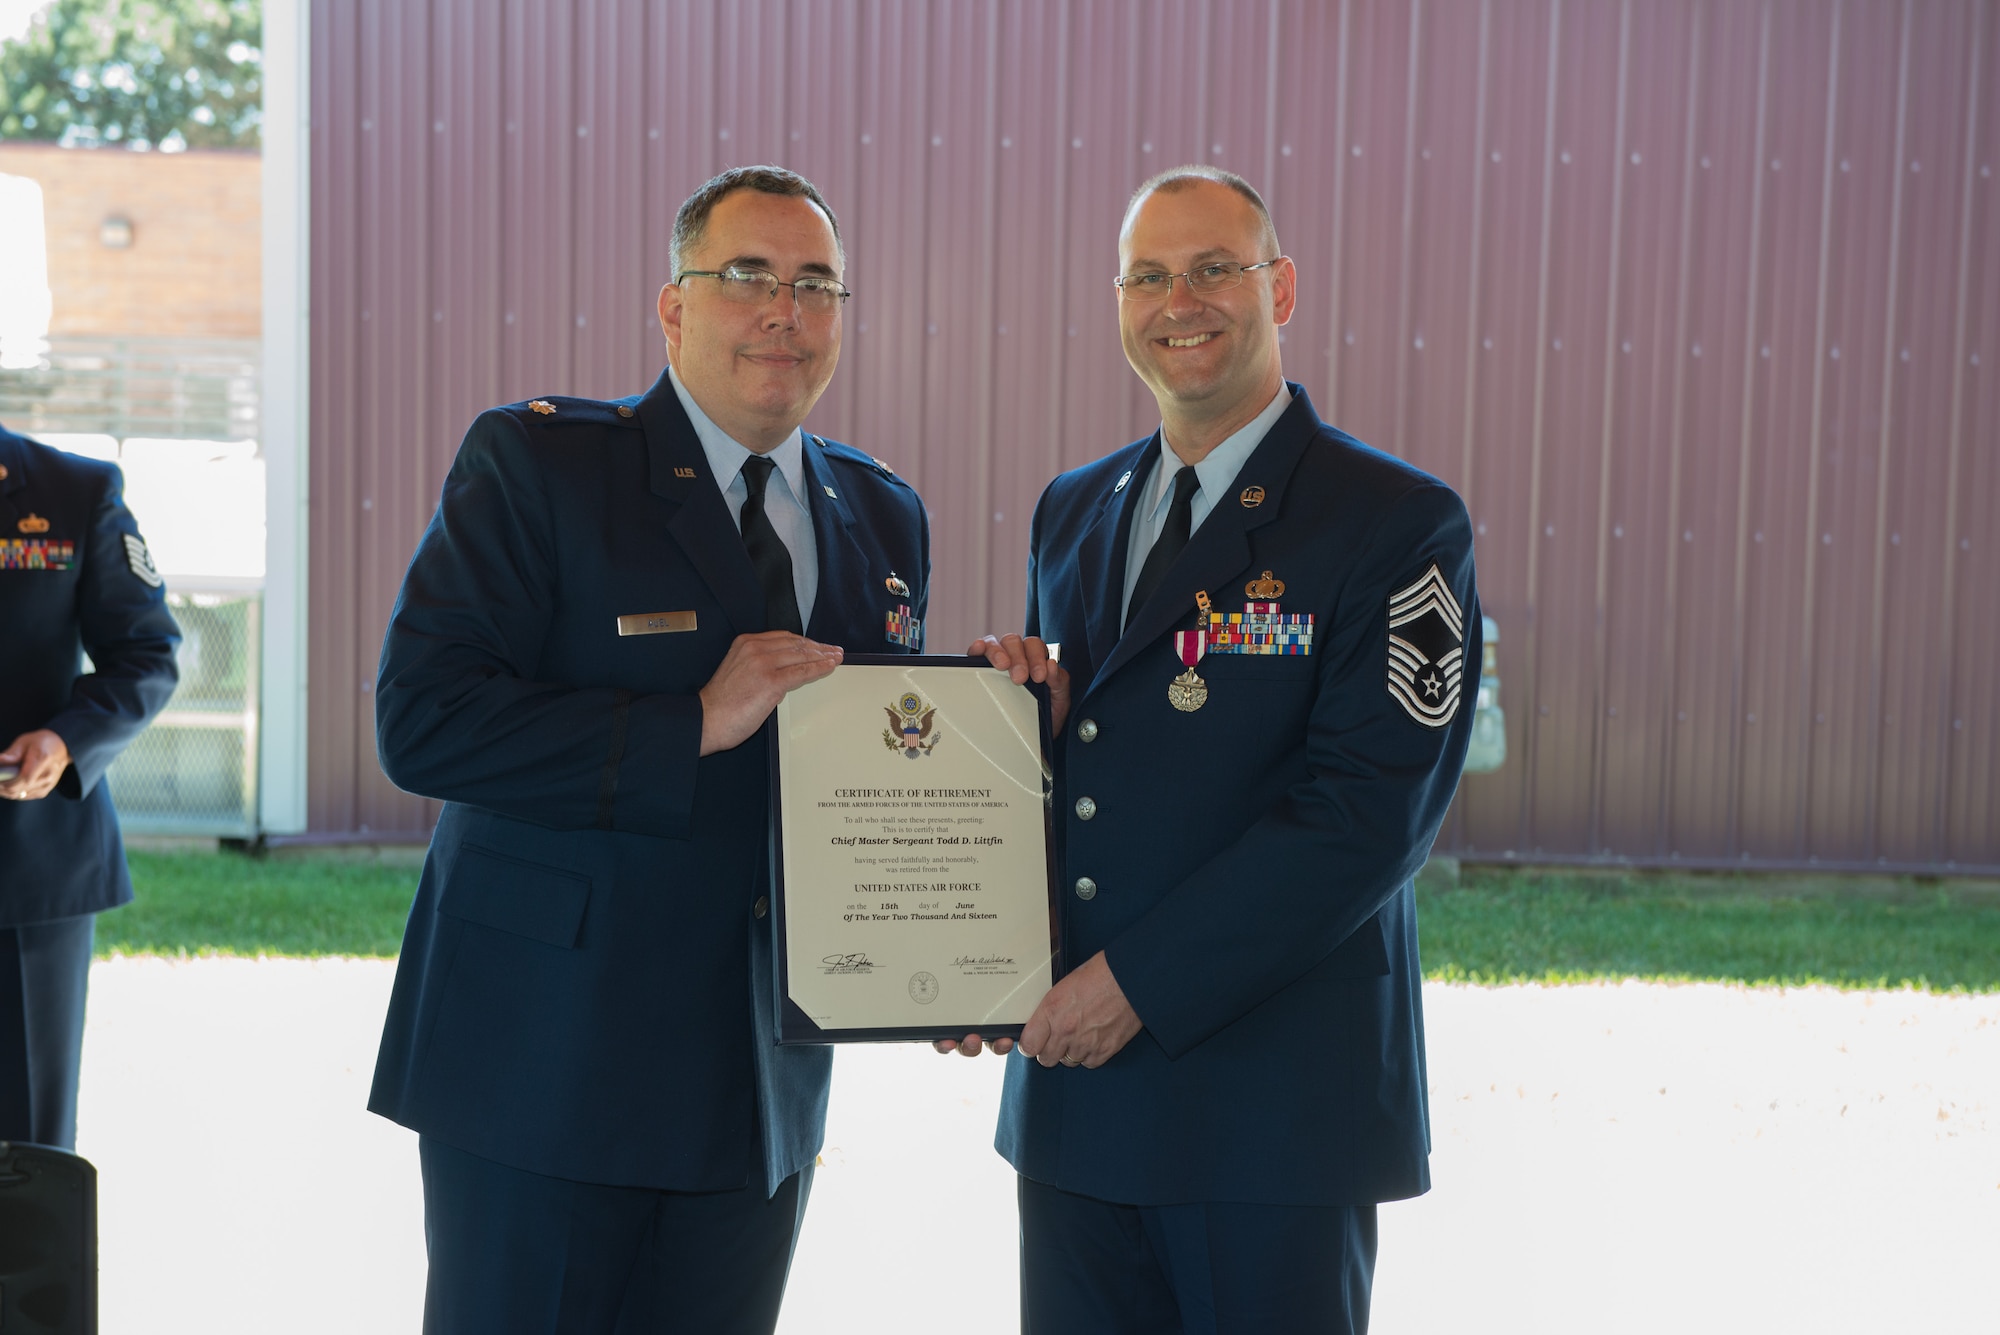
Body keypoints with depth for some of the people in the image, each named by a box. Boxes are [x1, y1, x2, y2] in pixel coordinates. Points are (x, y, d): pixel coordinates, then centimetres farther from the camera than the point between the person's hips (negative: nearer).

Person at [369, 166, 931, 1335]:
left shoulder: (884, 518, 10)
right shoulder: (534, 462, -6)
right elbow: (421, 720, -16)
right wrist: (692, 726, -22)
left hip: (764, 1078, 5)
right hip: (545, 1060, -4)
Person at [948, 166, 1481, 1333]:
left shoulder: (1402, 525, -8)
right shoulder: (1073, 512, 13)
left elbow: (1368, 812, -16)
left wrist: (1141, 979, -18)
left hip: (1274, 1096, -5)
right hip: (1073, 1084, 6)